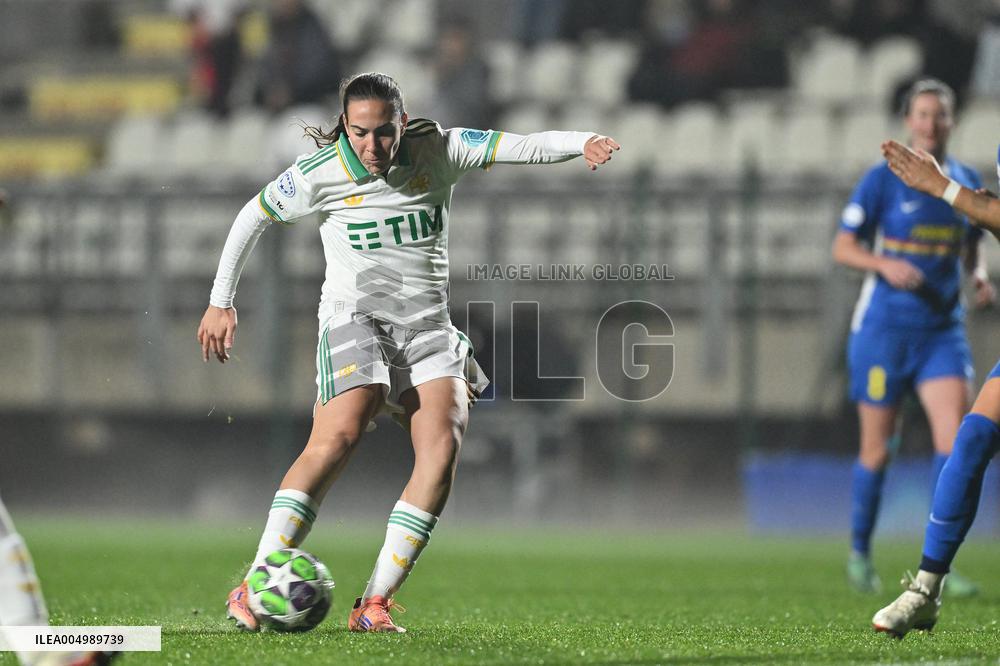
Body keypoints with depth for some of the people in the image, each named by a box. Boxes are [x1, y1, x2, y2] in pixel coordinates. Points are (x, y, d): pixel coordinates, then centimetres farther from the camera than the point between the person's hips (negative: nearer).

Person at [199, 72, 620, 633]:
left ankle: (375, 603, -20)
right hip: (355, 317, -3)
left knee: (444, 444, -21)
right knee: (339, 437, -28)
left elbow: (525, 146, -7)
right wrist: (221, 302, 12)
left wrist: (585, 143, -26)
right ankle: (253, 590, -28)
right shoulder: (322, 172, -4)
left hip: (429, 328, 3)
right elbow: (254, 217, 11)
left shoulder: (440, 149, 1)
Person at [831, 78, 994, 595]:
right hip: (884, 328, -3)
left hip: (942, 329, 3)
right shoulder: (883, 180, -5)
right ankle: (859, 553, 23)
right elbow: (842, 247, -4)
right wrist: (886, 264, -22)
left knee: (954, 437, -14)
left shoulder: (967, 182, 7)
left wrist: (980, 279, 0)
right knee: (877, 450, 2)